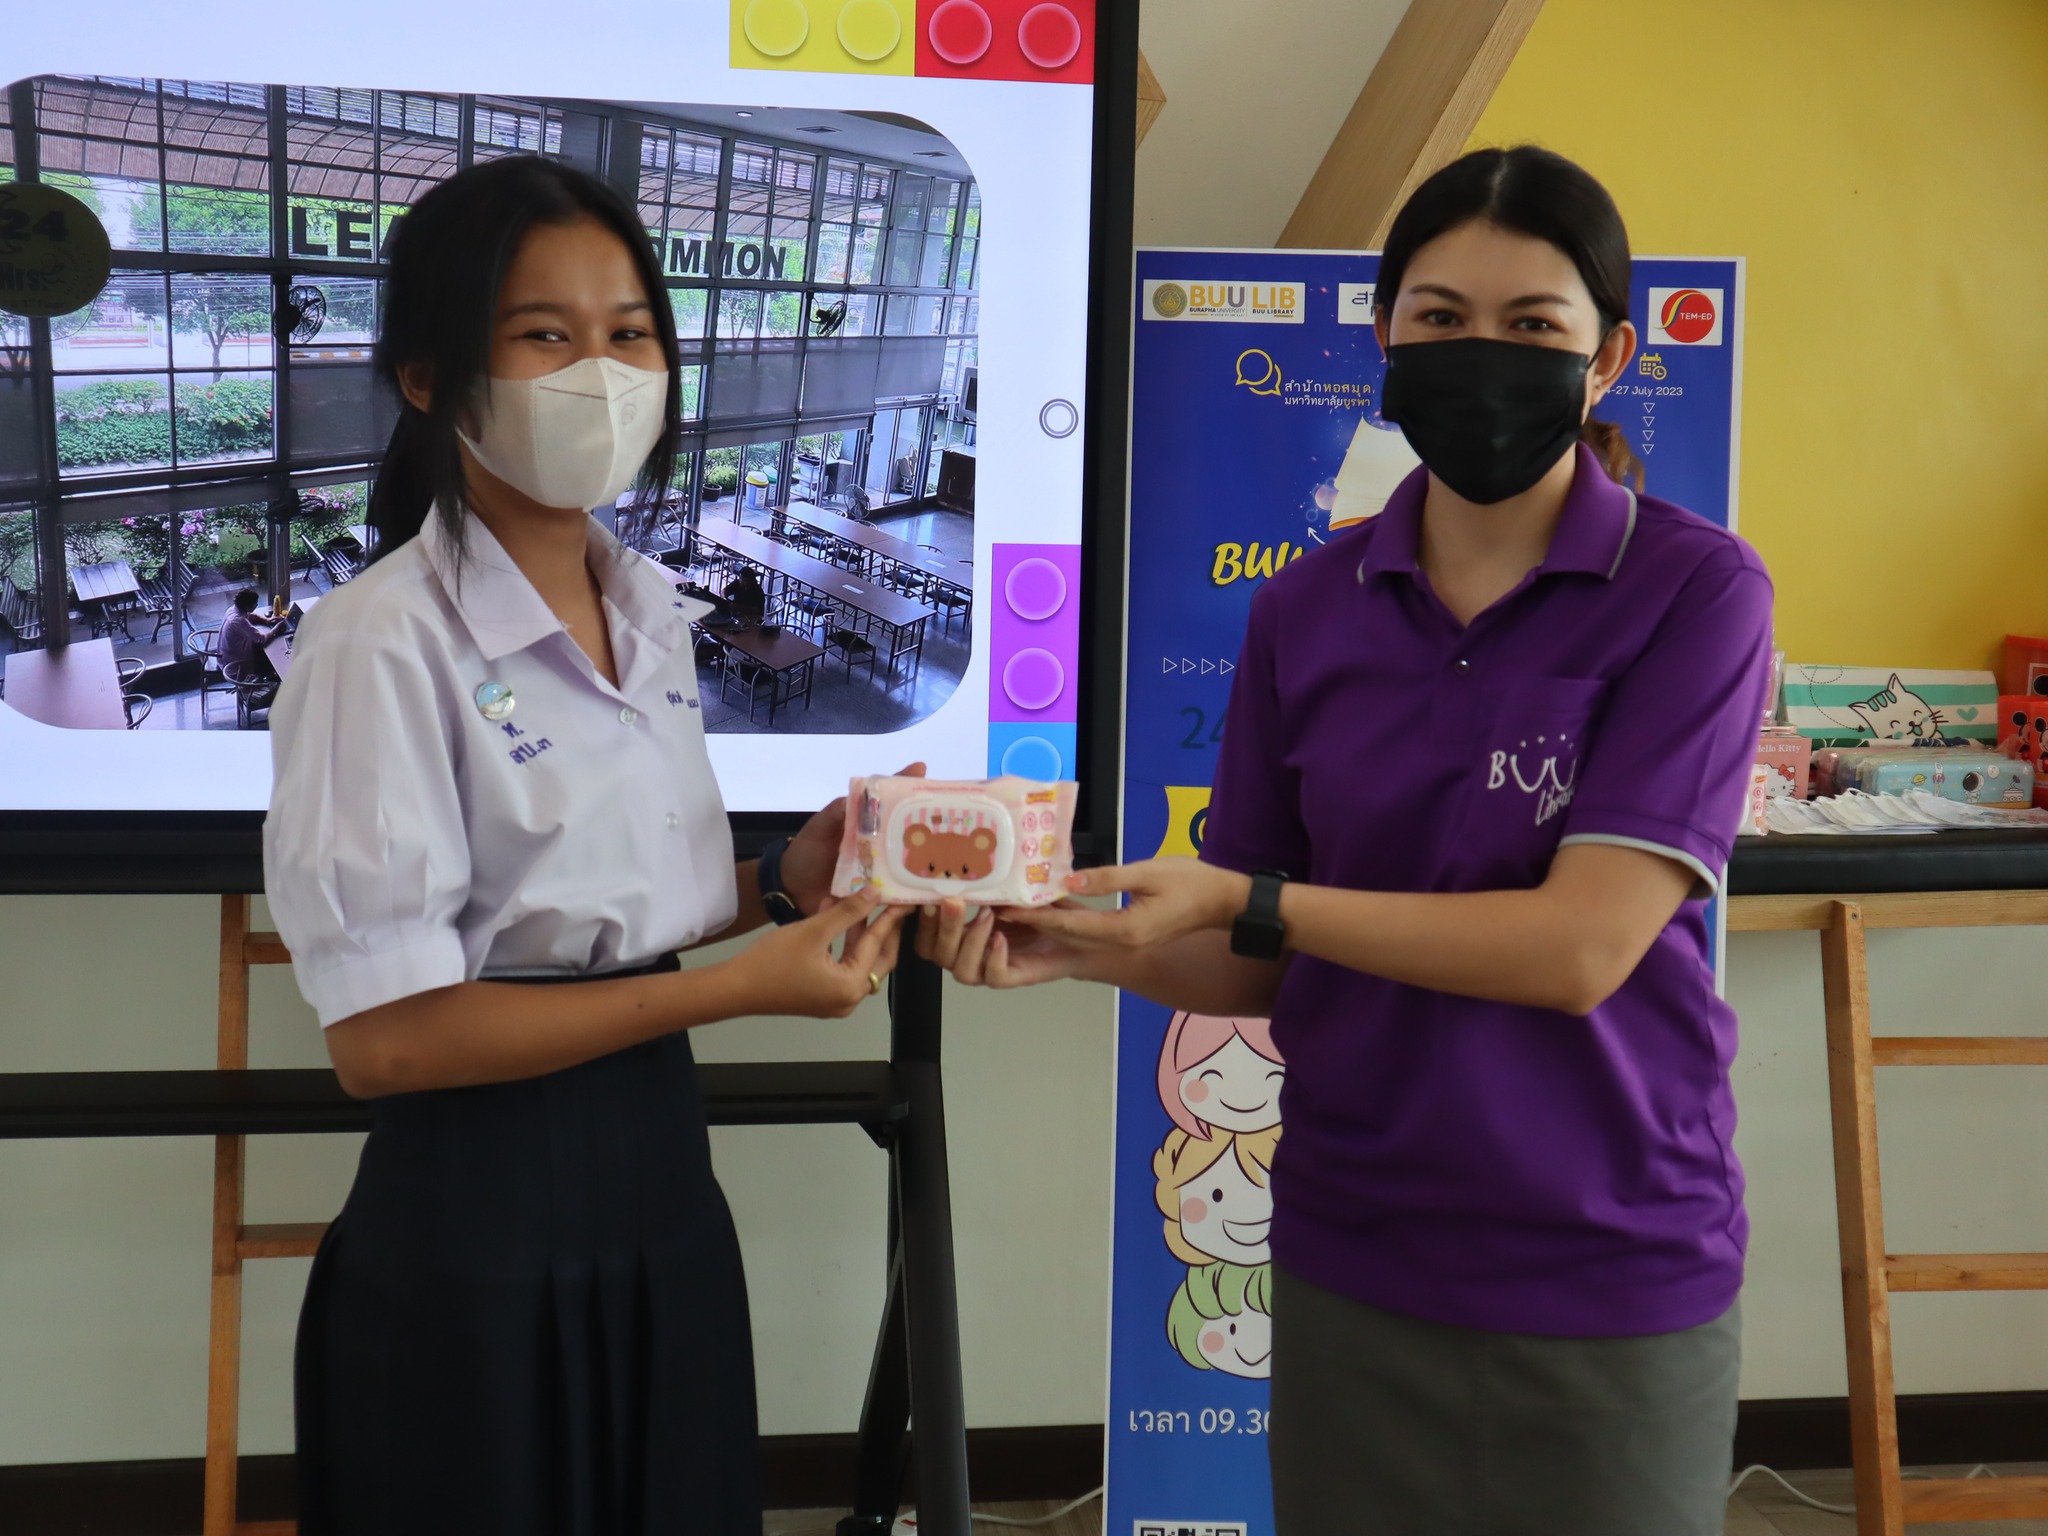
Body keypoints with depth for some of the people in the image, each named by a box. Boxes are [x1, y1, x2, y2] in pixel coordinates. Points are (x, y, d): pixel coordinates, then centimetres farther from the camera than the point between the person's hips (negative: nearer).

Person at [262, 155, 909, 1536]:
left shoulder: (652, 616, 6)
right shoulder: (387, 642, -17)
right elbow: (383, 1035, -20)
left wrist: (780, 887, -2)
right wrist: (740, 988, -20)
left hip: (665, 1180, 7)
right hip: (478, 1228, -7)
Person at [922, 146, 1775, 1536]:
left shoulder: (1694, 589, -11)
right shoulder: (1308, 611, 0)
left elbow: (1584, 945, -19)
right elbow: (1261, 966, 5)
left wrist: (1245, 898, -21)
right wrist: (1086, 945, -14)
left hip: (1606, 1275, -3)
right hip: (1351, 1264, 3)